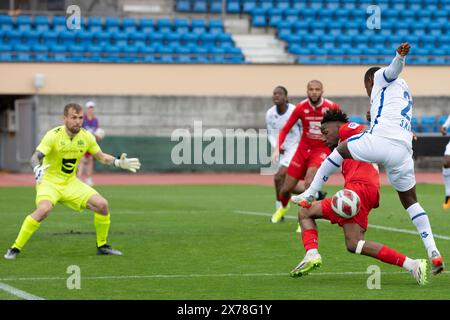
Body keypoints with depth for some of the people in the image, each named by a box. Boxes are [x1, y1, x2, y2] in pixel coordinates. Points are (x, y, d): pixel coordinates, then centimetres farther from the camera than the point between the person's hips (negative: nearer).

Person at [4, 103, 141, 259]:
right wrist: (37, 169, -47)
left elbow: (101, 156, 12)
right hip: (49, 181, -5)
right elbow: (35, 157, -24)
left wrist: (118, 163, -6)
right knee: (44, 209, -34)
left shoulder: (86, 137, -3)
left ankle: (102, 245, 13)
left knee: (102, 204, -9)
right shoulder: (54, 135, -18)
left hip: (71, 183, 5)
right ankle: (15, 249, -22)